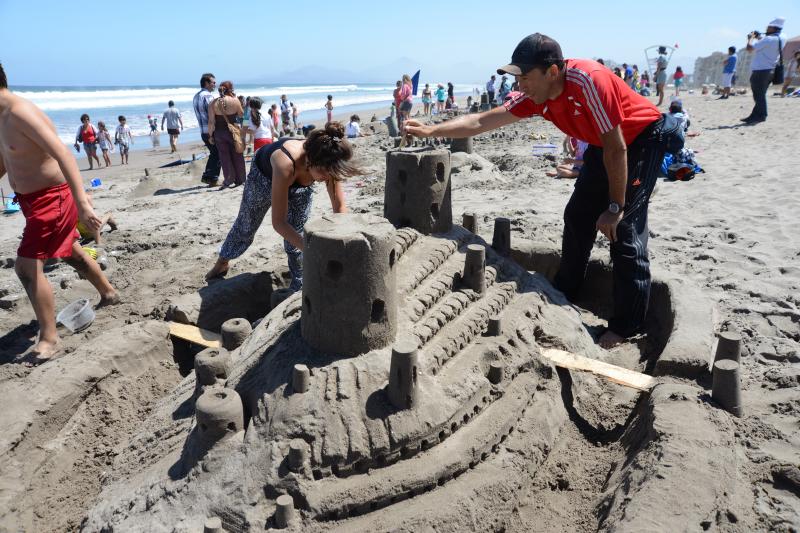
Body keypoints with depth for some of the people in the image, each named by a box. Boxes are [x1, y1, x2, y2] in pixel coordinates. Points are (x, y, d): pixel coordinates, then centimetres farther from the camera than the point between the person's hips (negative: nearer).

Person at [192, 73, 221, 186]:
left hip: (203, 132, 8)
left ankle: (206, 176, 20)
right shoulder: (208, 95, -12)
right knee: (218, 155, 1)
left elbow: (201, 115, 14)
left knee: (214, 153, 20)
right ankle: (213, 179, 3)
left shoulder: (196, 96, 16)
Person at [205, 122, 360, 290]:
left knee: (297, 240, -7)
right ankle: (222, 263, 47)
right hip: (264, 176, -2)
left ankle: (300, 288, 12)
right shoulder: (286, 165, -50)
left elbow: (340, 207, -27)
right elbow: (279, 222, -46)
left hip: (300, 183, 2)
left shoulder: (326, 164, -38)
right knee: (245, 226, 19)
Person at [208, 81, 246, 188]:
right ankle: (239, 179, 19)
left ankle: (229, 179, 1)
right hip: (233, 131, -1)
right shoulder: (235, 100, -8)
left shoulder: (213, 103, -5)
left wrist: (210, 135, 3)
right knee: (237, 156, 12)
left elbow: (211, 121, -6)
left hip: (219, 132, 1)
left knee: (224, 157, 9)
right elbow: (241, 114, 8)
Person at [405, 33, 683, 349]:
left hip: (644, 137, -7)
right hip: (605, 144, 8)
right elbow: (481, 121, -8)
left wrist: (615, 207, -25)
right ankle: (564, 297, 23)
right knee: (577, 217, 7)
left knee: (624, 228, -14)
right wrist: (431, 131, -13)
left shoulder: (589, 80, -34)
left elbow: (616, 149, -30)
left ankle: (626, 326, -4)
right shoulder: (535, 97, -13)